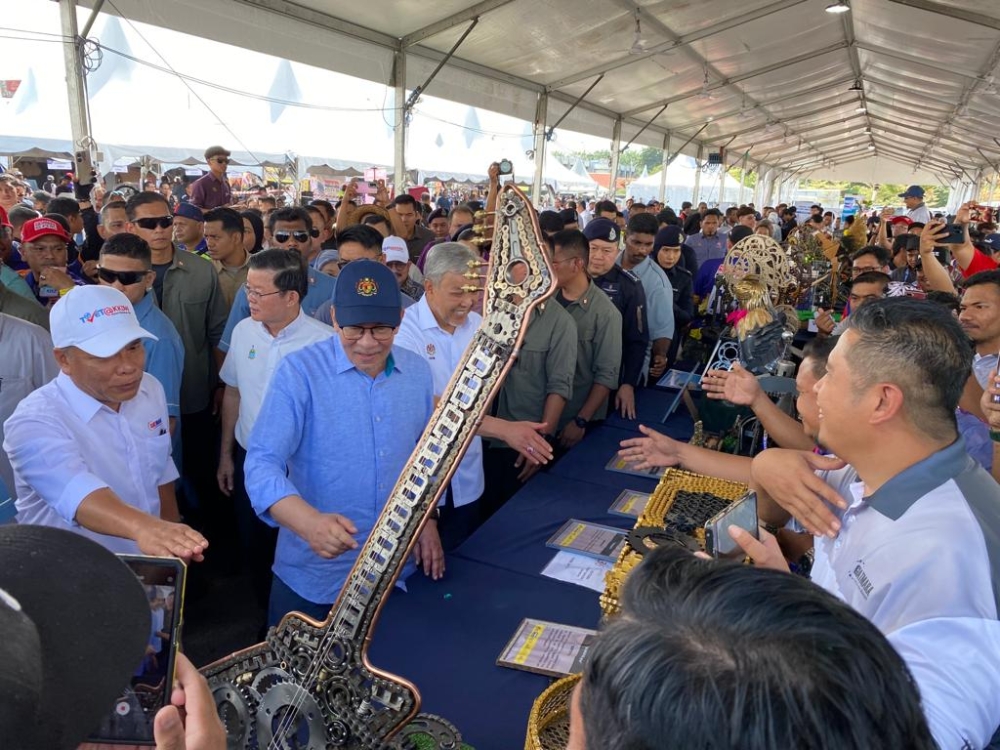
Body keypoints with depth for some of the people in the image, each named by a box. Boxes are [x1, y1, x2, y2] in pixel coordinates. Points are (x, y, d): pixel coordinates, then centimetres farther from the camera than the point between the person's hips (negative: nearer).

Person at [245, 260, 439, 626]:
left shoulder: (418, 371, -2)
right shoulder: (299, 372, -17)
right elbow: (262, 462, -24)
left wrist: (427, 517, 7)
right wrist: (310, 523, -40)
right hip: (313, 577, -3)